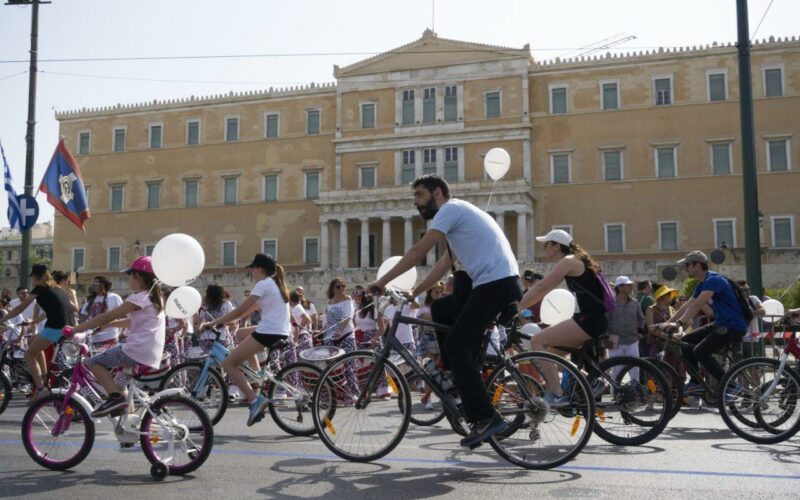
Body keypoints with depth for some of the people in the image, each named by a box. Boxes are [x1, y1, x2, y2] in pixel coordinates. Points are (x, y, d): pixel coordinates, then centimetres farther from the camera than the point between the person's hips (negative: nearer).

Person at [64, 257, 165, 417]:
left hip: (137, 351, -9)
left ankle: (116, 396, -14)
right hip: (153, 357, 9)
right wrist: (104, 325, 29)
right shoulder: (155, 297, 17)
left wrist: (74, 330, -9)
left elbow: (106, 317, -12)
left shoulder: (138, 298, -10)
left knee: (93, 362, -2)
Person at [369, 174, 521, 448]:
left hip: (497, 284, -10)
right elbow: (445, 263, 25)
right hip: (498, 283, 10)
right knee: (441, 309, 19)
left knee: (457, 347, -10)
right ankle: (460, 377, 18)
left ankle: (486, 418, -12)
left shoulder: (451, 208, -5)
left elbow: (418, 251, -11)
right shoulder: (457, 213, 25)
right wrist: (414, 292, 20)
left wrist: (382, 282, -7)